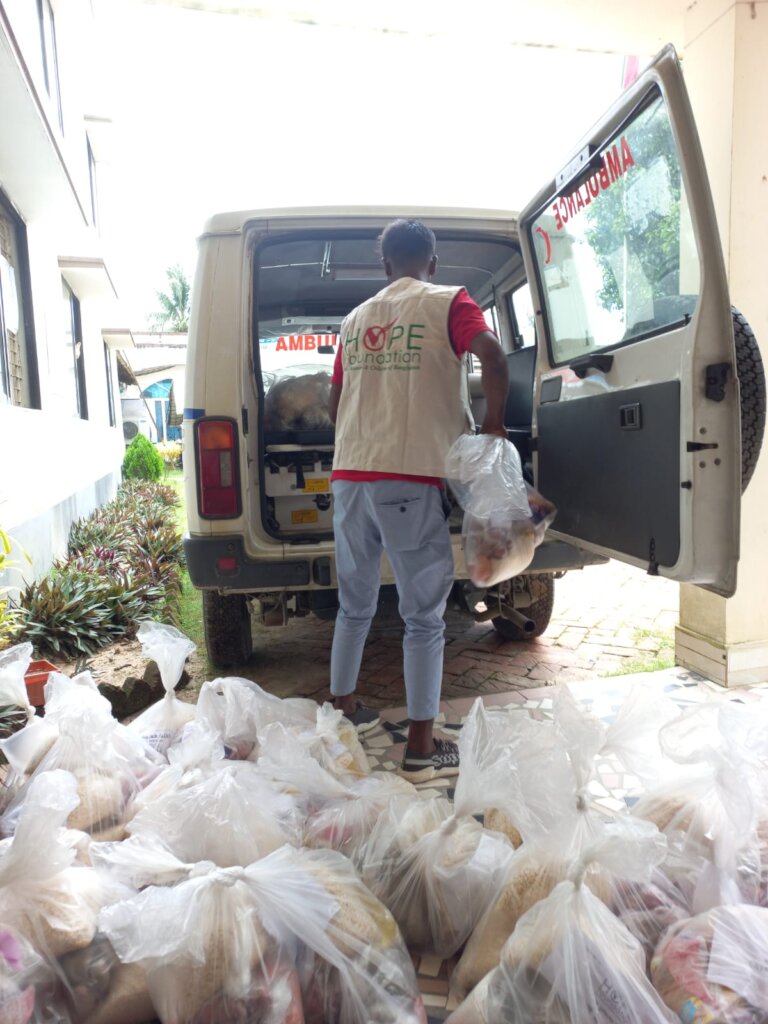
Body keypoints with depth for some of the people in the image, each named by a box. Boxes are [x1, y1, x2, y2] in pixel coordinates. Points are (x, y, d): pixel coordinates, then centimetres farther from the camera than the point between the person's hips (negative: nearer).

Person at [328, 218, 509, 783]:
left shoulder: (355, 319, 19)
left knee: (355, 603, 19)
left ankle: (343, 709, 33)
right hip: (411, 480, -5)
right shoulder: (448, 303, 4)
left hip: (350, 477, 6)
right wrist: (494, 422, -2)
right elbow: (493, 356, -16)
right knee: (424, 616, 2)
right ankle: (421, 747, 8)